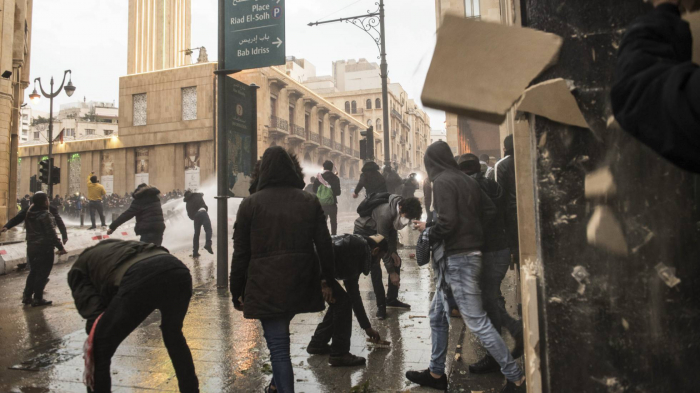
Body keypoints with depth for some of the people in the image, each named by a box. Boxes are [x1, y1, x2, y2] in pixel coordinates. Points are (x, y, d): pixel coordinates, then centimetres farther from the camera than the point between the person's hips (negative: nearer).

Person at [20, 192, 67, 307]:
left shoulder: (29, 214, 8)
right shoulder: (45, 215, -17)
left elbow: (28, 230, 17)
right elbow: (51, 234, -19)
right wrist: (60, 247, -14)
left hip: (31, 247, 8)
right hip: (44, 248, -8)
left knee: (33, 272, 18)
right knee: (42, 273, 0)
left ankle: (27, 296, 22)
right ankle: (37, 299, 4)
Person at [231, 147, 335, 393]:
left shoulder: (250, 204, -1)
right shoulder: (309, 201, 4)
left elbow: (241, 253, -1)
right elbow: (324, 245, 3)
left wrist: (237, 292, 7)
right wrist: (327, 281, 12)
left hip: (266, 284, -4)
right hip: (301, 281, 4)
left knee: (278, 344, 2)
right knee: (280, 334, 26)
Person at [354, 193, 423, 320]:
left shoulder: (399, 208, -18)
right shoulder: (385, 215, -40)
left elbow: (393, 228, 0)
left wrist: (394, 251, -10)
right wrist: (391, 272, -27)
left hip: (378, 232, 8)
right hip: (363, 233, -8)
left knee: (396, 261, 3)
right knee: (375, 269, -15)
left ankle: (391, 299, 16)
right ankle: (381, 305, 1)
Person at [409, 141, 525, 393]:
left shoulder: (442, 182, -13)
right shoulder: (467, 180, 11)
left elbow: (447, 223, -21)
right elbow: (489, 213, 13)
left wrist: (427, 231, -3)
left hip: (458, 259, -9)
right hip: (470, 253, 9)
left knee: (477, 322, -3)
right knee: (438, 315, 16)